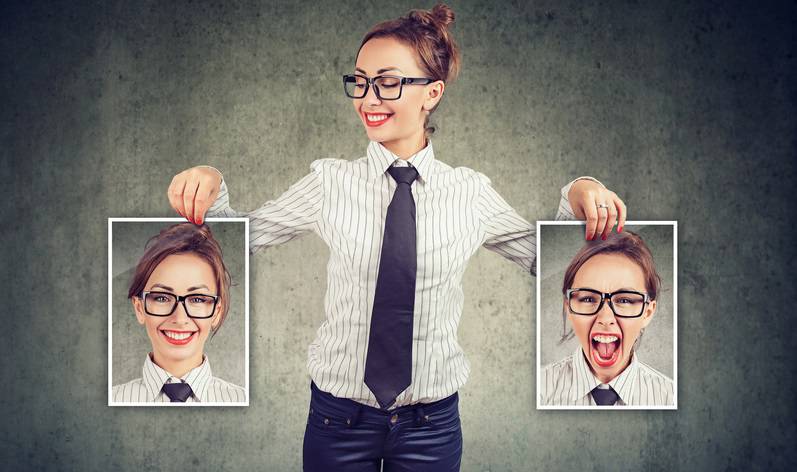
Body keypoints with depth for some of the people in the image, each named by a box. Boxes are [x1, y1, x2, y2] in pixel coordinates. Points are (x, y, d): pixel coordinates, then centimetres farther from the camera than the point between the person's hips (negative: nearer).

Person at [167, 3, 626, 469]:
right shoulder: (331, 181, -5)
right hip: (338, 415, 0)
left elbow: (545, 257, 6)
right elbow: (240, 235, 4)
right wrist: (211, 186, -14)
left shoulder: (470, 191, -4)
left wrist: (577, 196, -10)